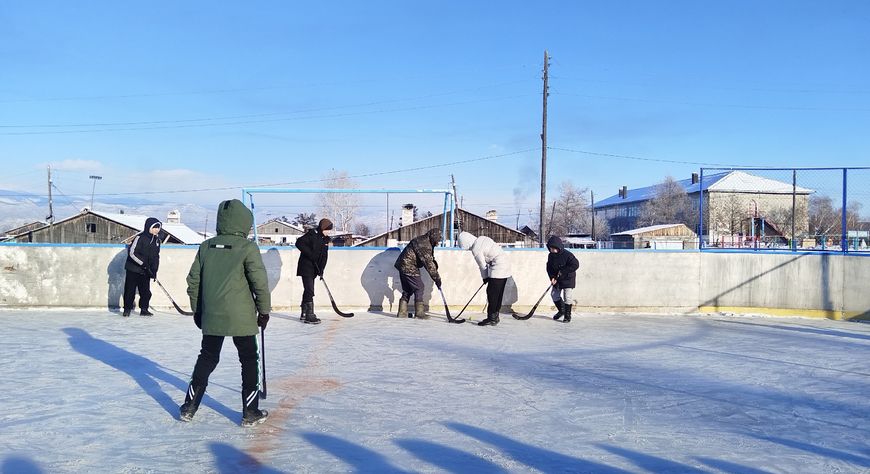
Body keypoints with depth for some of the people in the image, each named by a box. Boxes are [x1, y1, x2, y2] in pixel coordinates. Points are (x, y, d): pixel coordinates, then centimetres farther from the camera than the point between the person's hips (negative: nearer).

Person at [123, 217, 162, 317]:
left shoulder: (157, 239, 6)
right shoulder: (140, 237, -16)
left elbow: (156, 256, 12)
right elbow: (132, 253, -20)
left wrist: (154, 270, 3)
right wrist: (144, 263, -23)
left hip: (146, 271, 6)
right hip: (133, 269, -6)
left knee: (146, 291, 5)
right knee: (130, 290, 1)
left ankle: (144, 309, 15)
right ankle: (127, 309, 12)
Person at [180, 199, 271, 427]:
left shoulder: (206, 246, 5)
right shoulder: (247, 247, -9)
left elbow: (193, 281, 9)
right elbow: (260, 282, -11)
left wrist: (197, 310, 20)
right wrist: (264, 310, 1)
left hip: (211, 316, 5)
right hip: (241, 316, -4)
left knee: (207, 357, 19)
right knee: (249, 360, 8)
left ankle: (190, 407, 21)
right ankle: (250, 412, 10)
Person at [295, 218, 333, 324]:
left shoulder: (325, 239, 11)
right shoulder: (311, 235, -12)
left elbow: (324, 256, 9)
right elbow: (299, 243, -21)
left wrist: (321, 270, -1)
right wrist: (310, 253, -25)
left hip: (314, 269, 8)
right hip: (306, 267, -8)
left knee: (308, 290, 16)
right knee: (309, 291, -13)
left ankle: (304, 314, 25)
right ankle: (309, 316, -13)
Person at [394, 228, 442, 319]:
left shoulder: (424, 241, 12)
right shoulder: (424, 245, -21)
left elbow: (429, 260, 19)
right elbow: (428, 263, -23)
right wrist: (437, 278, -19)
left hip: (403, 266, 11)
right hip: (409, 268, -11)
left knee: (407, 289, 14)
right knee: (419, 287, -5)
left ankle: (402, 312, 18)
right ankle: (419, 312, -2)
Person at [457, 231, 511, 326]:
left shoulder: (476, 250, -14)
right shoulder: (482, 238, 10)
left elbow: (483, 265, -6)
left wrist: (485, 277, 11)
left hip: (499, 267, -10)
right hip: (506, 262, 10)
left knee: (492, 293, -5)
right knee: (498, 294, 13)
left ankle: (491, 318, -3)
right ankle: (495, 317, 19)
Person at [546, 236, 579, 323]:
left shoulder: (567, 255, -21)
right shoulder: (551, 256, -3)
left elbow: (575, 265, -23)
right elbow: (549, 268, 5)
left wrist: (563, 271, -23)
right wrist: (552, 277, -11)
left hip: (568, 278, -6)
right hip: (557, 279, 7)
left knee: (567, 297, -7)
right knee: (554, 295, 10)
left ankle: (567, 316, 4)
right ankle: (561, 311, 32)